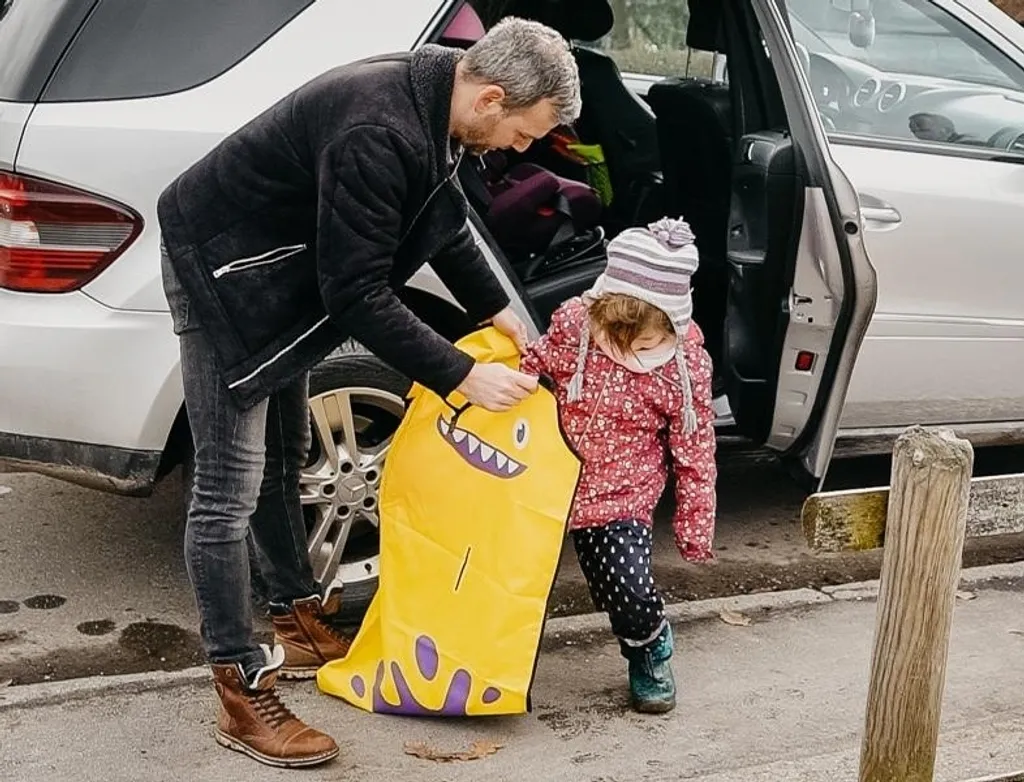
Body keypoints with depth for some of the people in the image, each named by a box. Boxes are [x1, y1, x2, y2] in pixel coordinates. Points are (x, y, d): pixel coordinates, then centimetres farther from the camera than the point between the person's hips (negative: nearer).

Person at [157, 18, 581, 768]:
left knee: (283, 459, 19)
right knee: (230, 491, -7)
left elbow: (446, 220, 12)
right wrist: (462, 375, -25)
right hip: (224, 269, -10)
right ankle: (246, 699, -1)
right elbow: (358, 295, -30)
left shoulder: (432, 96, -5)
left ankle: (301, 627, 33)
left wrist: (497, 311, 7)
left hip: (283, 271, 10)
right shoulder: (378, 134, -33)